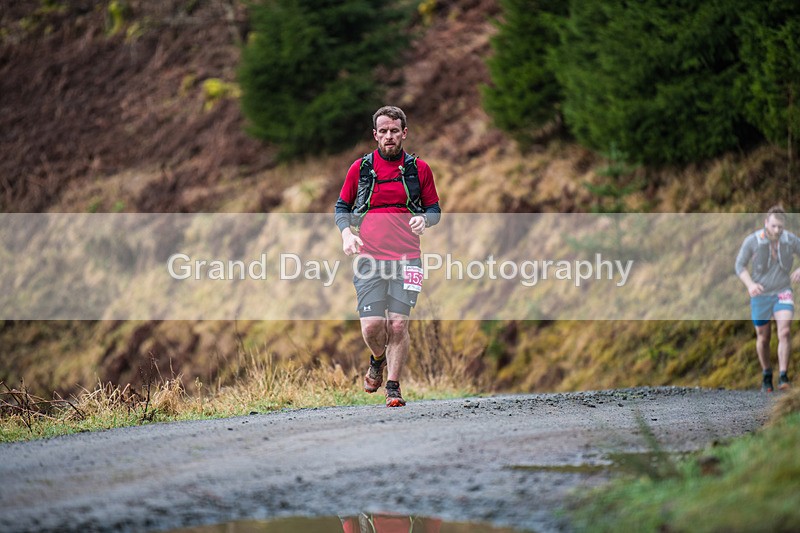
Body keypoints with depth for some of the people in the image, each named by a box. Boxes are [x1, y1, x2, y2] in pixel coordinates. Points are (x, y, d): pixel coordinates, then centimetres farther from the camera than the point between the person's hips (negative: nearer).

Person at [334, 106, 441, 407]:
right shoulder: (360, 168, 8)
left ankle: (393, 387, 4)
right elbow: (342, 207, 16)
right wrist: (347, 233, -3)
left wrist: (424, 219, -9)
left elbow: (434, 209, 14)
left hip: (406, 257, 0)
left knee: (398, 324, -8)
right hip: (369, 257, 0)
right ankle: (378, 360, 24)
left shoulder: (419, 169, 8)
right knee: (372, 325, -9)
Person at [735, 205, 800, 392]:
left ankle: (783, 377, -18)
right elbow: (740, 265, -3)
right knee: (763, 338, 9)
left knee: (784, 332, -20)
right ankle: (766, 375, 31)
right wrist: (750, 284, -19)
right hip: (760, 294, 0)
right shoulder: (752, 241, -12)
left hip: (783, 292, 0)